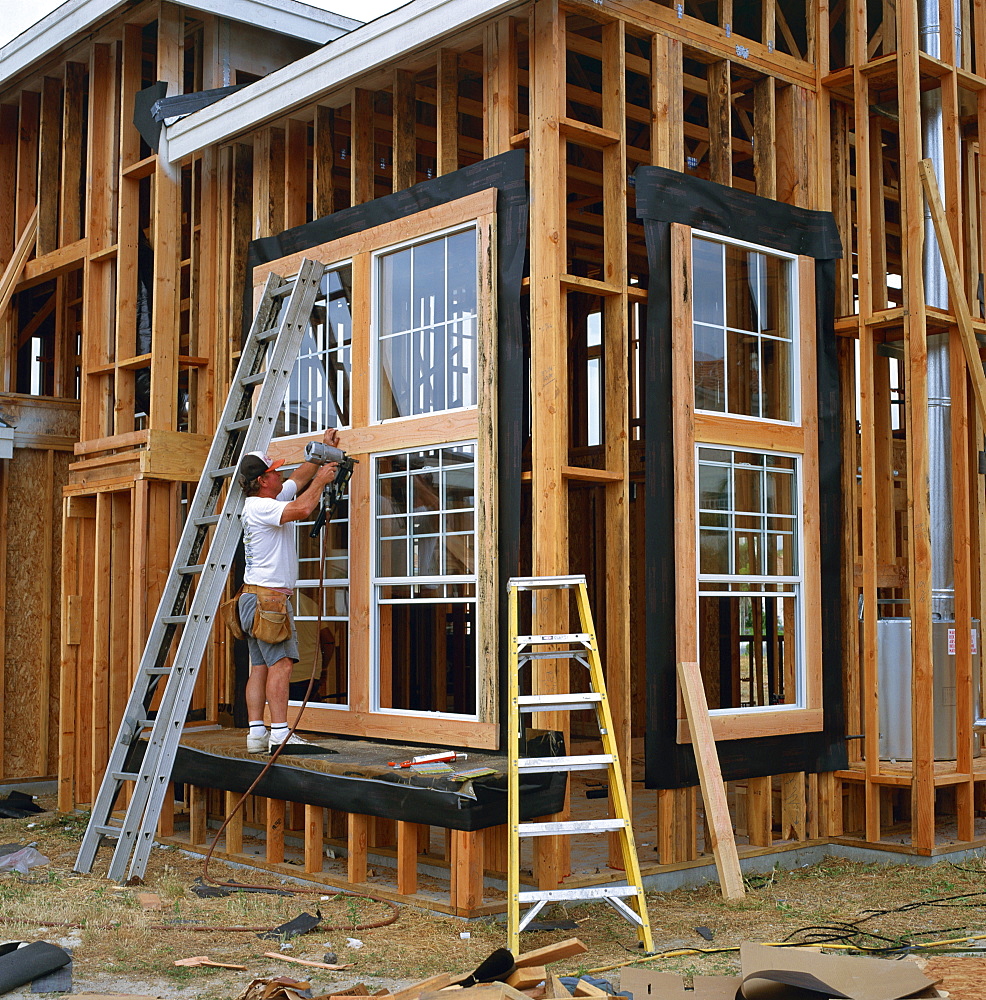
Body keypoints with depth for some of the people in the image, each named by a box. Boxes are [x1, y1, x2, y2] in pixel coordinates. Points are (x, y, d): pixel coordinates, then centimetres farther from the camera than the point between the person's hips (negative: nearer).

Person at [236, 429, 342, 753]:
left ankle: (256, 734, 4)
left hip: (256, 599, 10)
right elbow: (303, 508, -26)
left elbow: (299, 478, 28)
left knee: (260, 666, 5)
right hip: (266, 596, -10)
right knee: (281, 663, -12)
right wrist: (321, 480, -11)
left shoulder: (268, 501, 16)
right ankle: (279, 734, -14)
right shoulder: (259, 507, -14)